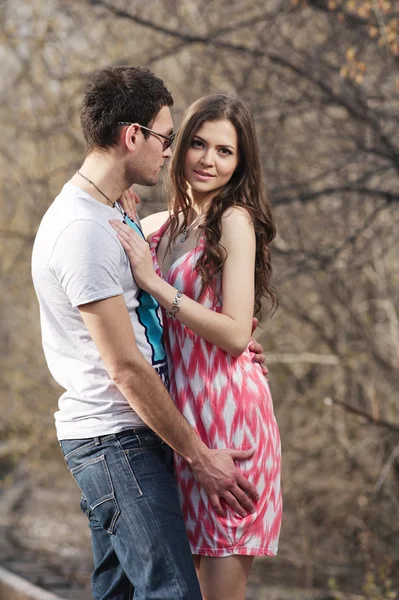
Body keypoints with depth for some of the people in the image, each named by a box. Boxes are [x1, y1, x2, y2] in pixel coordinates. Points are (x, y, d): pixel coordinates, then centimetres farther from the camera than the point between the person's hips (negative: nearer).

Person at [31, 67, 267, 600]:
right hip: (115, 438, -10)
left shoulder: (108, 213, 14)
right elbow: (126, 368, -19)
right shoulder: (82, 230, -19)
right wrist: (199, 455, -13)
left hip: (128, 435, 10)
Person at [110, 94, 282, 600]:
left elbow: (236, 335, -16)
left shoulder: (234, 221, -9)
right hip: (181, 409, 7)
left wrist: (154, 282, -16)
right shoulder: (167, 225, 13)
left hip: (227, 409, -7)